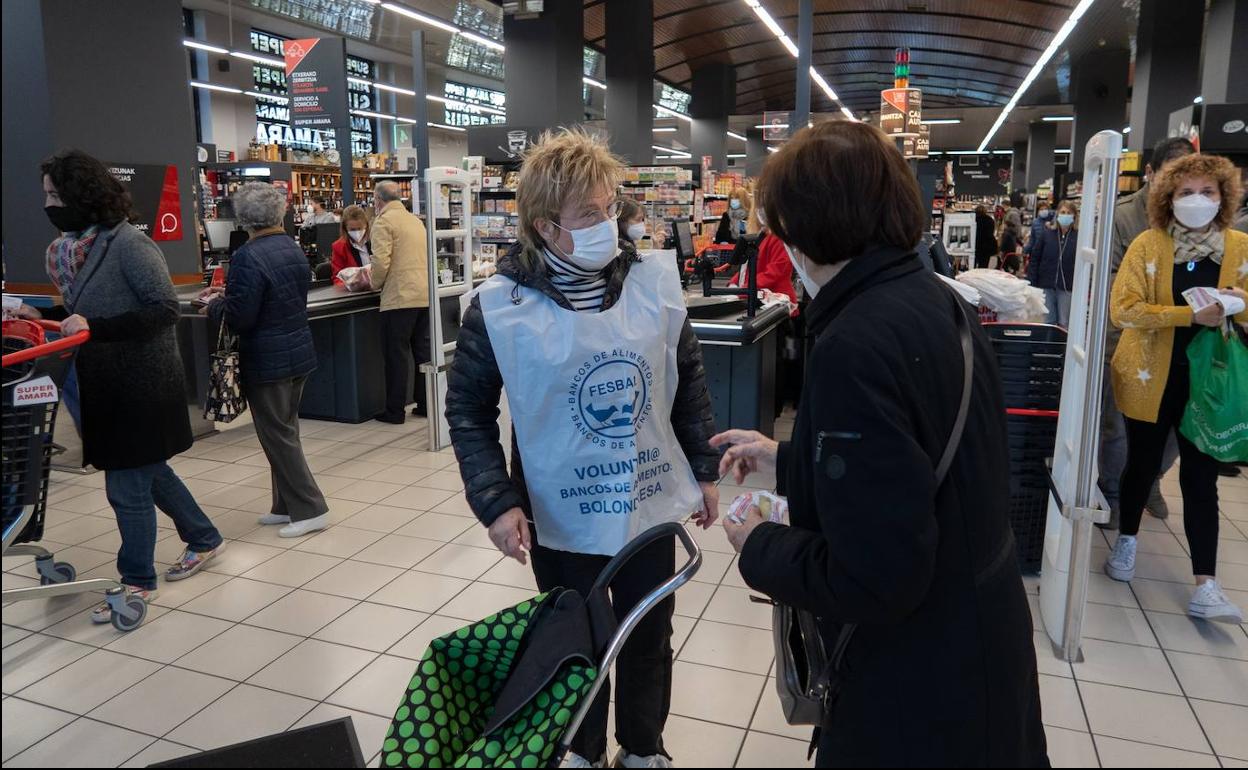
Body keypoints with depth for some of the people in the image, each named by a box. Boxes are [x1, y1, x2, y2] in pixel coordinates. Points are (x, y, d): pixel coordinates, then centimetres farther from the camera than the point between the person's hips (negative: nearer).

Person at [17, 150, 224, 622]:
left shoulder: (129, 243, -17)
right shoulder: (75, 246, 7)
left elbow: (164, 309, -21)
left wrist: (95, 328, -27)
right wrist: (41, 315, 6)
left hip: (141, 385, -8)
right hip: (108, 383, 8)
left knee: (127, 485, 1)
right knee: (149, 471, 20)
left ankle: (138, 582, 17)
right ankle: (203, 539, 38)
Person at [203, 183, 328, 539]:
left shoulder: (248, 257, -19)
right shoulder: (294, 249, 7)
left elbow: (238, 318, -20)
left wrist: (214, 304, 1)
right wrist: (229, 295, 16)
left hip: (267, 361, -8)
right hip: (300, 352, 8)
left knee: (277, 436, 2)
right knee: (286, 431, 16)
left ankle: (310, 510, 5)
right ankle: (287, 506, 25)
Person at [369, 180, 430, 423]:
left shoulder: (383, 221, -6)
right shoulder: (415, 219, 17)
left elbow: (381, 261, -16)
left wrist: (375, 283, 2)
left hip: (399, 297, -7)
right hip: (425, 295, 7)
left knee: (396, 353, 0)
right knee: (423, 350, 12)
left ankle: (395, 411, 6)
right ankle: (425, 404, 18)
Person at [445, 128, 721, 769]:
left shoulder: (655, 281, -7)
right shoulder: (499, 306, -15)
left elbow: (689, 380, 4)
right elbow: (467, 409, -5)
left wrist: (704, 470, 7)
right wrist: (496, 502, -14)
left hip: (652, 505, 2)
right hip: (562, 517, -2)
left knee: (649, 640, 20)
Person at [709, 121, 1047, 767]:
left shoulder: (856, 345, -29)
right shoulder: (941, 304, 0)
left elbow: (870, 581, -30)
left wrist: (758, 548, -13)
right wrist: (786, 459, 16)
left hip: (920, 688, -8)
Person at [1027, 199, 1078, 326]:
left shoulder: (1078, 236, -3)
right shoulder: (1046, 233, 3)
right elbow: (1034, 259, 4)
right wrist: (1031, 284, -2)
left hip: (1067, 288, -1)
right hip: (1046, 286, 1)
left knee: (1064, 324, 5)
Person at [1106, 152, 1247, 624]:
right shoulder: (1148, 245, -8)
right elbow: (1123, 309, -18)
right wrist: (1190, 314, -25)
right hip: (1151, 379, -1)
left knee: (1201, 479, 2)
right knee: (1143, 464, 13)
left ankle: (1205, 587, 6)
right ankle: (1126, 542, 36)